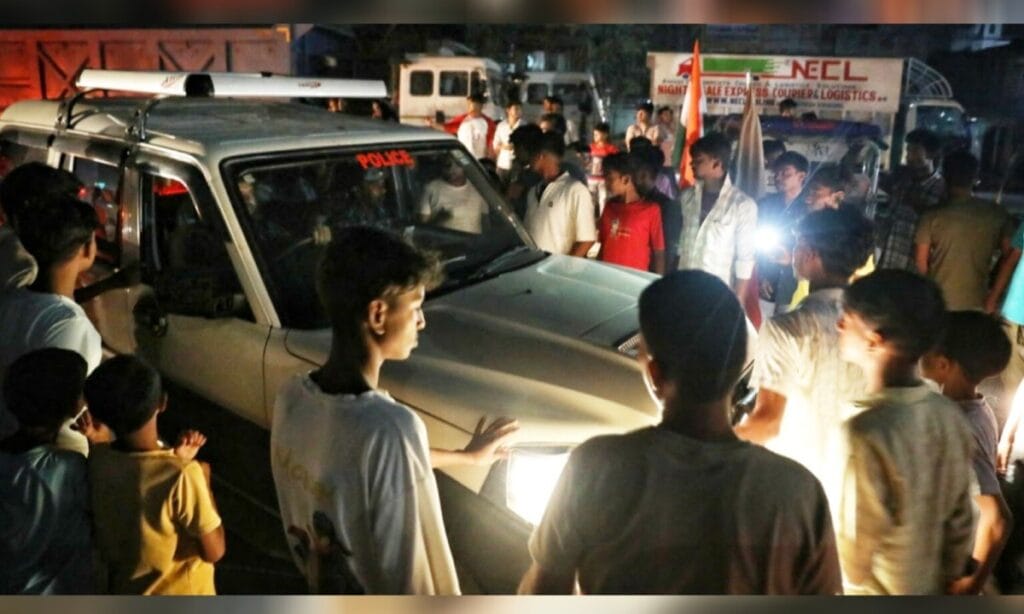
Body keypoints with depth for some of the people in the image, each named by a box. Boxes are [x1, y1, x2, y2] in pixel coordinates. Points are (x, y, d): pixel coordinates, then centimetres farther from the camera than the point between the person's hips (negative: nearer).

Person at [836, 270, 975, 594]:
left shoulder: (867, 433, -31)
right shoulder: (951, 417, -8)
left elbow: (852, 554, -24)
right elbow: (960, 525, 3)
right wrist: (943, 586, 16)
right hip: (924, 599, 7)